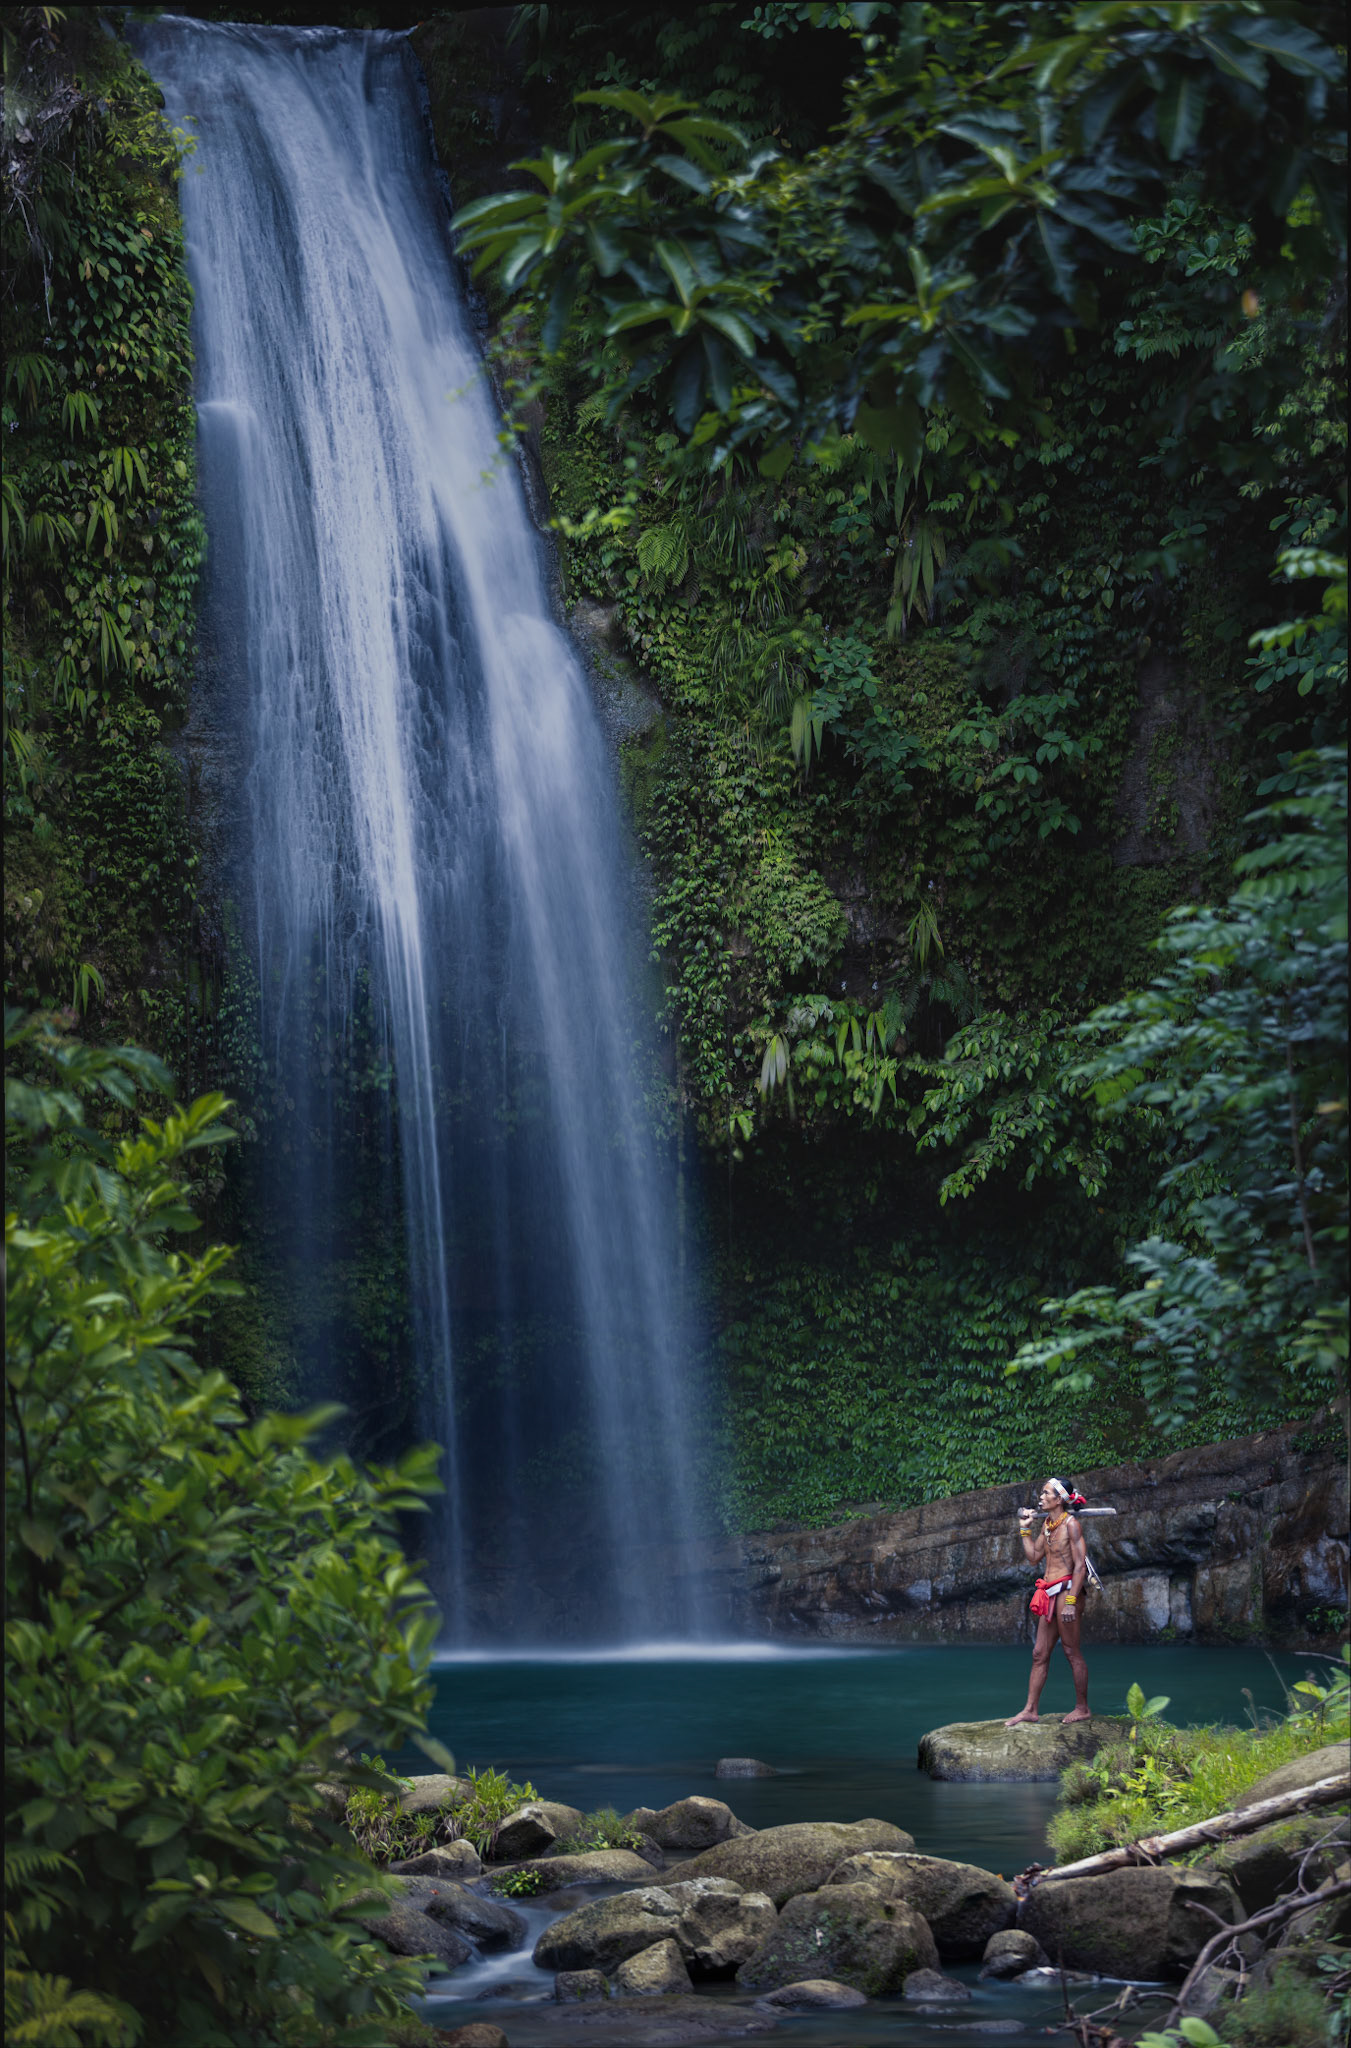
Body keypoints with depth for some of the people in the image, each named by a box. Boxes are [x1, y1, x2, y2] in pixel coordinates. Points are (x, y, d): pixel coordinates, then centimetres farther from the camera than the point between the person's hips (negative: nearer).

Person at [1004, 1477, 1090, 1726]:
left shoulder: (1070, 1523, -10)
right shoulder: (1047, 1524, 14)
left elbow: (1080, 1565, -15)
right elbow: (1034, 1557, 20)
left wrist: (1071, 1601, -20)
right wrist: (1025, 1529, 15)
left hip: (1065, 1590, -9)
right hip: (1049, 1593, 9)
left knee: (1072, 1652, -2)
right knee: (1039, 1654, 8)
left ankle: (1082, 1708, 7)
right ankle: (1030, 1710, 10)